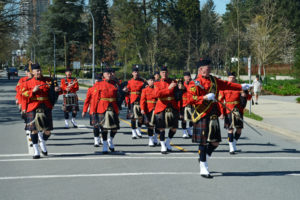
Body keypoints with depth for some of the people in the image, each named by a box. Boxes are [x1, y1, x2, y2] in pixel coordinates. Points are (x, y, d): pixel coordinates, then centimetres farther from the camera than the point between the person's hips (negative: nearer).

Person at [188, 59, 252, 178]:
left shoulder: (213, 80, 14)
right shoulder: (195, 84, -8)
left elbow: (226, 85, 26)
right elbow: (192, 99, -17)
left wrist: (241, 87, 28)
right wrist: (205, 97, -26)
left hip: (213, 116, 7)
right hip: (202, 116, -7)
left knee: (215, 142, 7)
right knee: (203, 142, -4)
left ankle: (203, 158, 29)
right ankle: (203, 168, 3)